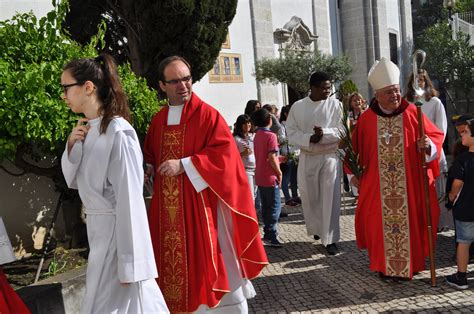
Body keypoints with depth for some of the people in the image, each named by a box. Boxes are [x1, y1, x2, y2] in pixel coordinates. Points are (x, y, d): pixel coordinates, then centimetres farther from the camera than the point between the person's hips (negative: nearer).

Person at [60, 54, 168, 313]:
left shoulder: (118, 132, -20)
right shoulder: (86, 130, 5)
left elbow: (129, 197, -21)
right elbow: (72, 181, 13)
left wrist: (129, 263, -21)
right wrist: (72, 144, -5)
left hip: (117, 230, -8)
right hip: (97, 228, 8)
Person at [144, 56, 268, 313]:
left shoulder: (207, 114, -6)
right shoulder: (158, 120, 12)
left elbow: (225, 152, -17)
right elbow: (150, 155, 24)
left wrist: (183, 165, -19)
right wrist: (151, 169, 2)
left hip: (200, 201, -5)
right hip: (167, 205, 6)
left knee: (206, 260, -1)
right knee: (172, 261, 11)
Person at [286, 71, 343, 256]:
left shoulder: (335, 105, -2)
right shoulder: (297, 107, -1)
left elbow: (342, 131, -6)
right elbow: (291, 133, -3)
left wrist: (324, 133, -23)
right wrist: (310, 139, -18)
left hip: (330, 157, -1)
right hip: (307, 158, 2)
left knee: (330, 199, -3)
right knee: (309, 197, 12)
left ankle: (330, 239, 4)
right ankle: (317, 229, 36)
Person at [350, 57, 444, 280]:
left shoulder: (411, 113, -4)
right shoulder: (366, 119, 0)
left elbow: (436, 136, 0)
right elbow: (357, 148, 10)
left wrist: (428, 144, -21)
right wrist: (354, 173, 7)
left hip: (409, 183, -1)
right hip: (377, 185, 1)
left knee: (410, 221, 8)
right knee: (380, 223, 6)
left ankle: (412, 263, 24)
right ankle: (384, 265, 20)